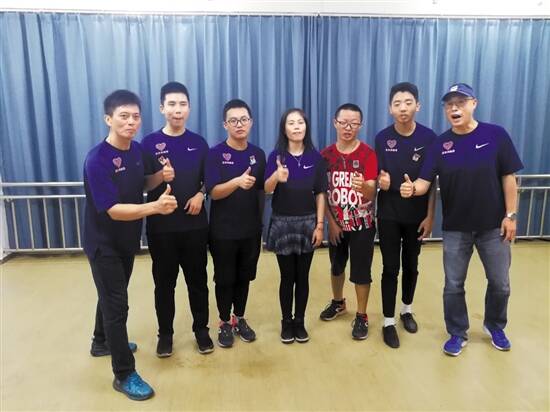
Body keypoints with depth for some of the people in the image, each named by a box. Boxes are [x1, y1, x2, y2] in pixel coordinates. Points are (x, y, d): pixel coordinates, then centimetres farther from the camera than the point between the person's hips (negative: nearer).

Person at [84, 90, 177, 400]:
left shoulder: (138, 150, -4)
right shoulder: (97, 160, -27)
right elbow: (113, 210, -31)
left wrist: (162, 176, -11)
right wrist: (155, 207, -44)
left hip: (128, 240, 7)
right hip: (104, 244, -7)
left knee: (112, 295, 24)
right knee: (117, 304, -1)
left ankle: (102, 342, 48)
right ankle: (124, 375, 13)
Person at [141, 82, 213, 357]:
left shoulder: (199, 143, 4)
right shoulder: (149, 143, -2)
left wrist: (200, 195, -9)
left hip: (194, 224, 2)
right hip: (161, 226, -1)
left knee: (197, 279, 11)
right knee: (164, 282, 10)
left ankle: (201, 329, 28)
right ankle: (165, 333, 27)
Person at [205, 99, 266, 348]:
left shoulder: (258, 154, 3)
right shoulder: (215, 154, -9)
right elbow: (213, 192, -18)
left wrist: (260, 221, 14)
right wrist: (237, 182, -36)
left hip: (251, 230, 4)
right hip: (223, 231, -3)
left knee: (244, 277, 15)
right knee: (224, 278, 8)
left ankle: (240, 319, 33)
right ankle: (224, 323, 26)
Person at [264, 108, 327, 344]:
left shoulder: (315, 157, 0)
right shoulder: (276, 156, -5)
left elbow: (320, 194, 1)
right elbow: (266, 189, -17)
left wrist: (320, 225, -4)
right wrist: (277, 177, -38)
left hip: (308, 222, 1)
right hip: (282, 222, -1)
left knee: (303, 276, 9)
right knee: (287, 276, 7)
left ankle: (299, 321, 24)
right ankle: (286, 322, 23)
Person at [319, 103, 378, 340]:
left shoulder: (368, 154, -14)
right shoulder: (326, 155, -5)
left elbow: (371, 193, -21)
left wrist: (363, 187, -44)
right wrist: (331, 222, -4)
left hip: (363, 224, -3)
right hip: (337, 223, 3)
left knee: (361, 271, 4)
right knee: (336, 266, 19)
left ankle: (362, 316, 23)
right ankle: (338, 302, 44)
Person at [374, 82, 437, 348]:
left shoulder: (429, 137, -7)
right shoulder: (382, 138, -5)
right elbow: (377, 178, -3)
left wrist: (430, 216, -5)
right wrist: (382, 182, -26)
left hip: (417, 215, 1)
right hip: (388, 214, -1)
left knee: (411, 265, 16)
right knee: (390, 268, 5)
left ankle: (407, 310, 38)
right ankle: (388, 321, 18)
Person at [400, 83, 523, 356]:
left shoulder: (496, 135, -6)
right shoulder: (440, 144, -3)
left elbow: (508, 178, -4)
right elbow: (425, 181, -10)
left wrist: (510, 215, -6)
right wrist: (412, 188, -32)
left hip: (493, 225, 0)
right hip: (455, 227, 1)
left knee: (500, 283, 14)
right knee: (453, 285, 9)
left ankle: (495, 326, 41)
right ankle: (458, 334, 29)